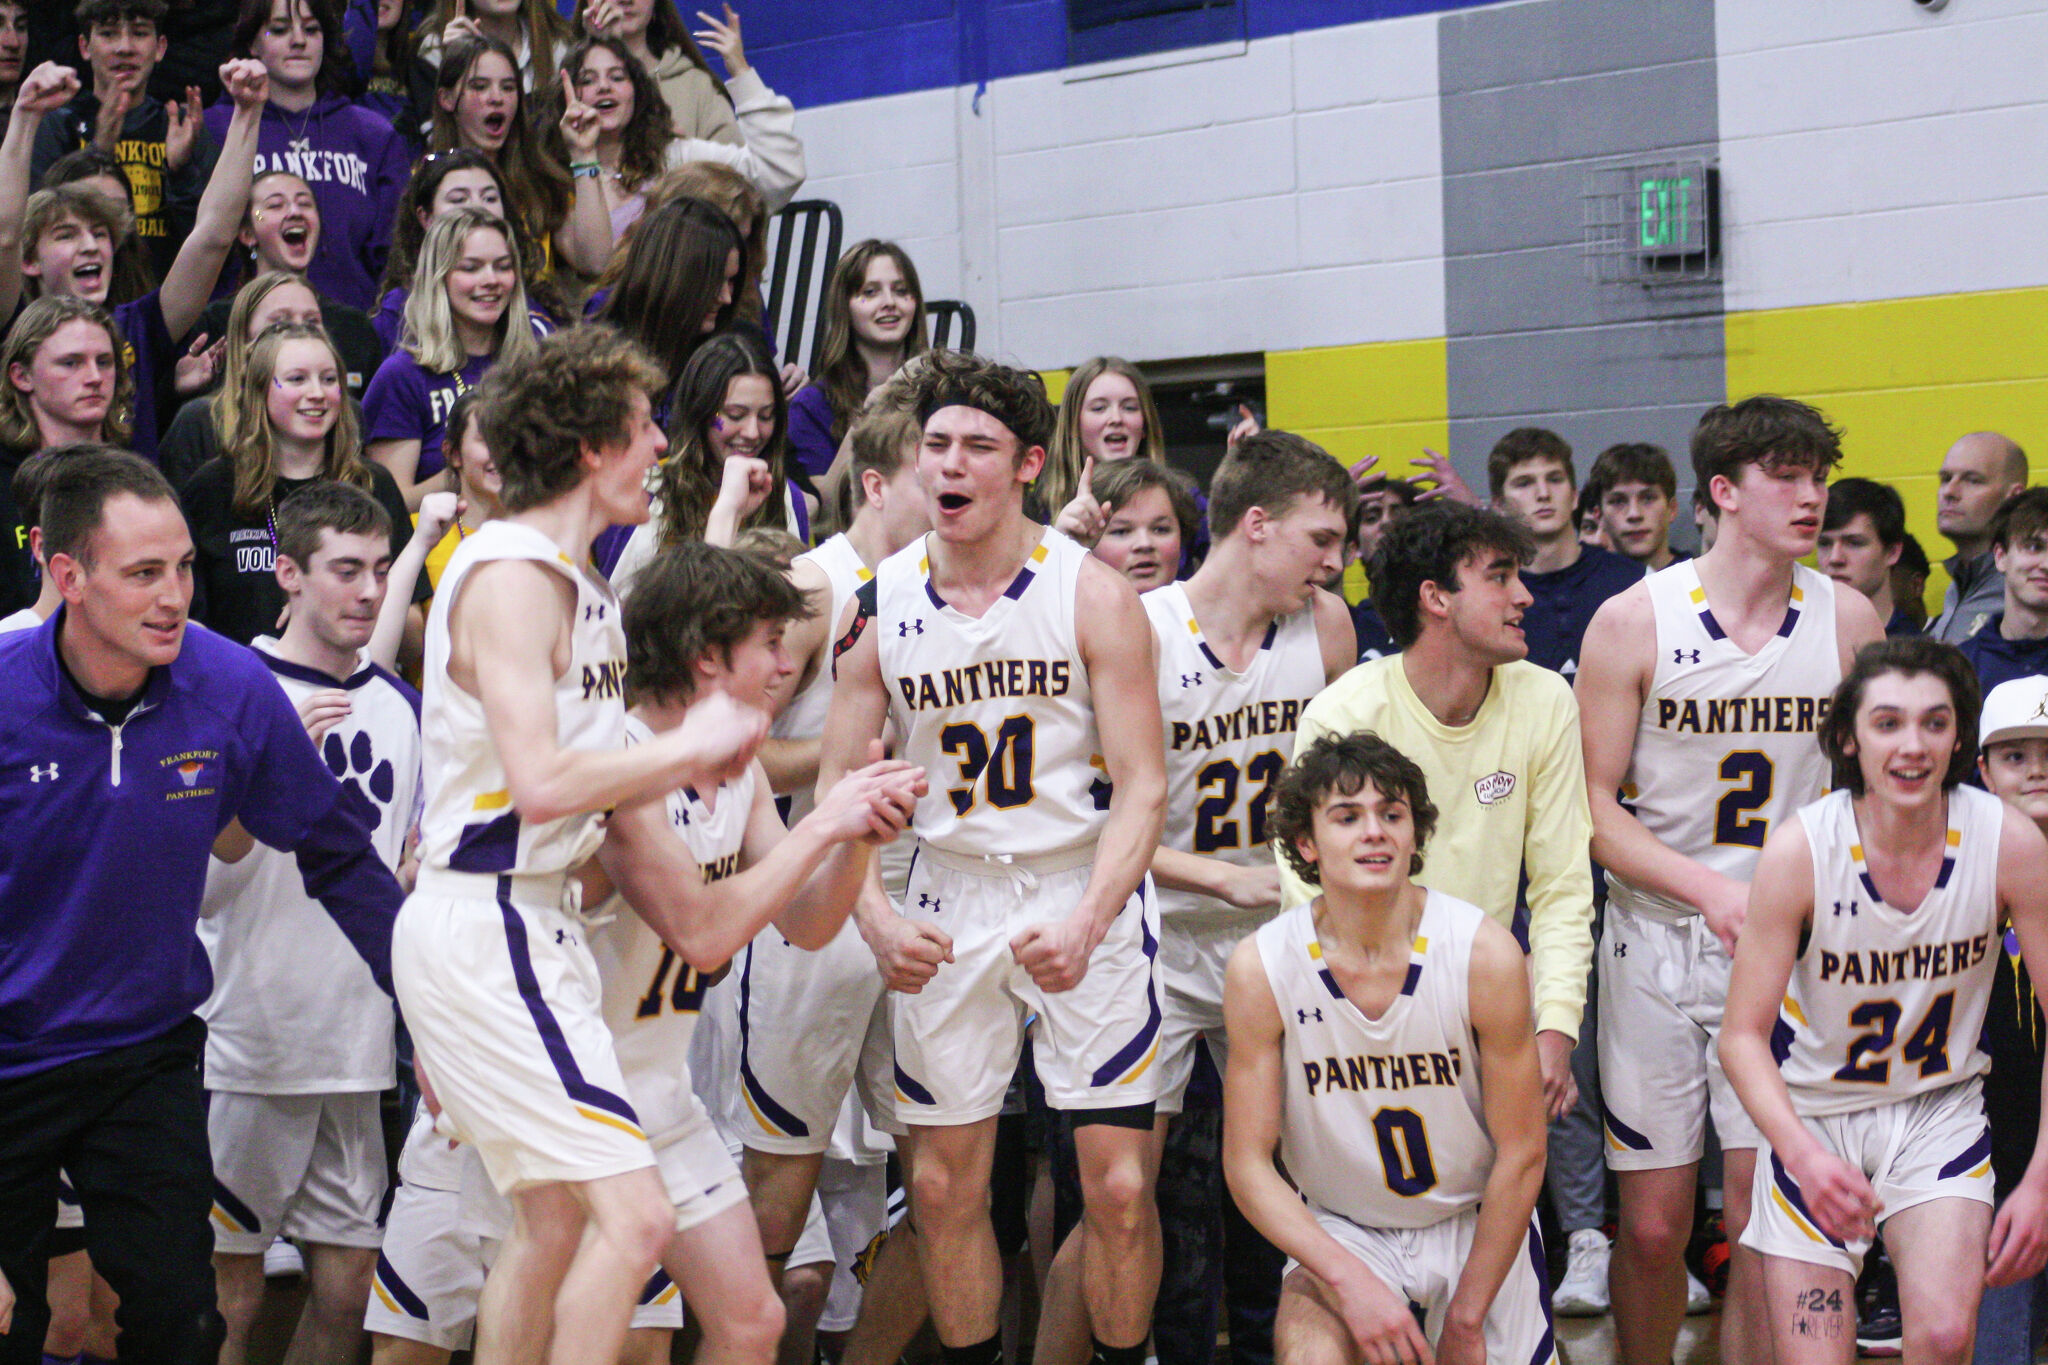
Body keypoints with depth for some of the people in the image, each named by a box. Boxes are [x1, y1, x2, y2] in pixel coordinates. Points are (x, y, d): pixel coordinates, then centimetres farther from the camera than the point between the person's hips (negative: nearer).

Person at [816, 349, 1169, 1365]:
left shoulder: (1092, 595, -9)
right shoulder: (881, 602, -1)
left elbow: (1142, 787, -10)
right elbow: (839, 785, 4)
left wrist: (1086, 923, -23)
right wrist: (876, 918, -12)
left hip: (1087, 893, -3)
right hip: (950, 899, 3)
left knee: (1118, 1185, -6)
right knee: (944, 1184, 6)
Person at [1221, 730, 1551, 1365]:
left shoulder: (1485, 953, -16)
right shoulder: (1260, 968, -14)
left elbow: (1521, 1157, -8)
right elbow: (1247, 1163, -9)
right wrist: (1350, 1281, -21)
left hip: (1475, 1226, 3)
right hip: (1338, 1232, -2)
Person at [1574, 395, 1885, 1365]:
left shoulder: (1849, 619, 2)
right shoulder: (1633, 622, -5)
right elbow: (1593, 806, -5)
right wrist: (1715, 890, -17)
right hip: (1658, 943, -1)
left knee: (1762, 1216, -4)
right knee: (1653, 1222, 4)